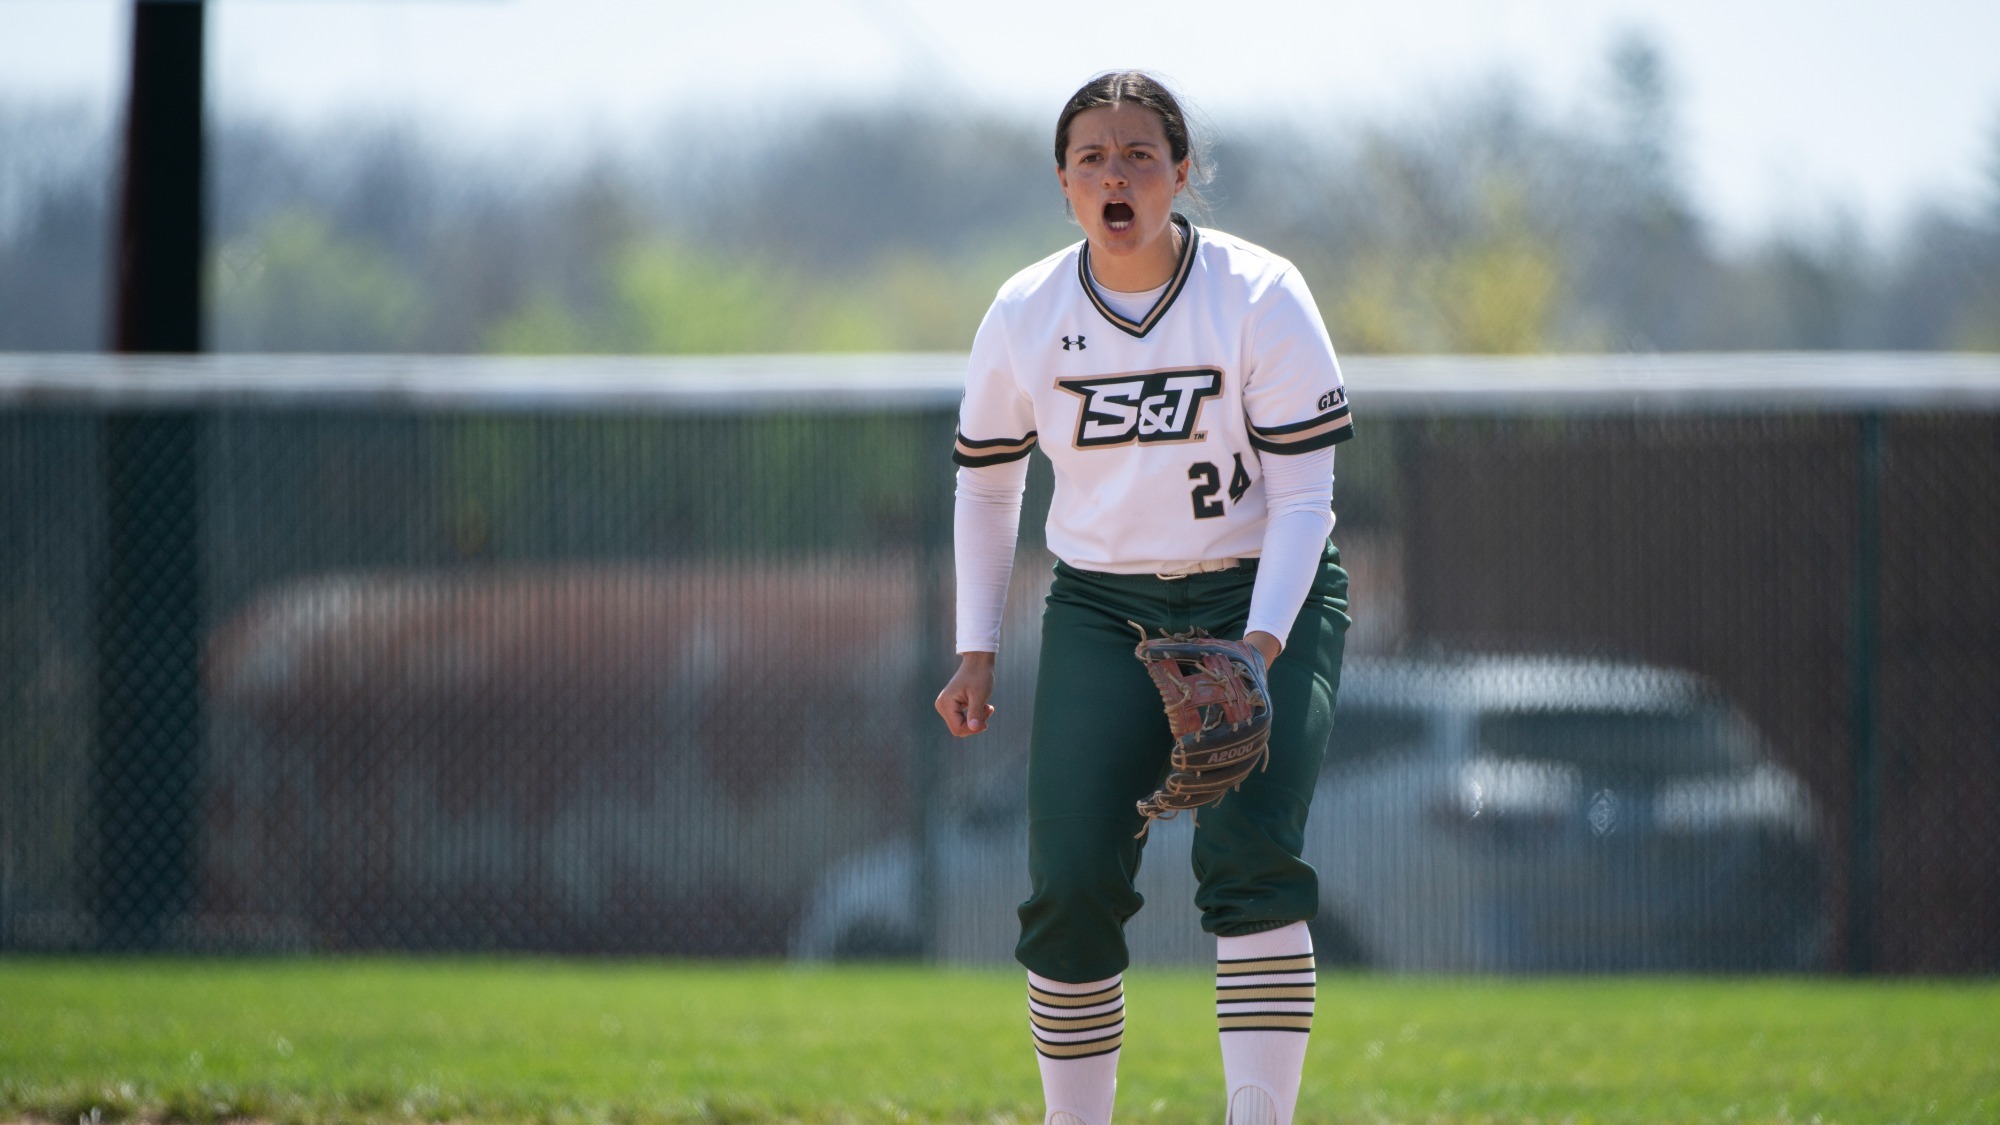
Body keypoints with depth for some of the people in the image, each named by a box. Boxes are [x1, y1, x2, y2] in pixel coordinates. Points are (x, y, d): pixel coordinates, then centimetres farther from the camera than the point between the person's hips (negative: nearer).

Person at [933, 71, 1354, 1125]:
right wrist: (976, 652, 6)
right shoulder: (1023, 316, -3)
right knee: (1071, 886, -9)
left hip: (1263, 600, -3)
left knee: (1250, 855, -22)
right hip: (1101, 609, 3)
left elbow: (1301, 493, -12)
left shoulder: (1259, 297, -12)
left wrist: (1259, 646, -24)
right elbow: (985, 484, 12)